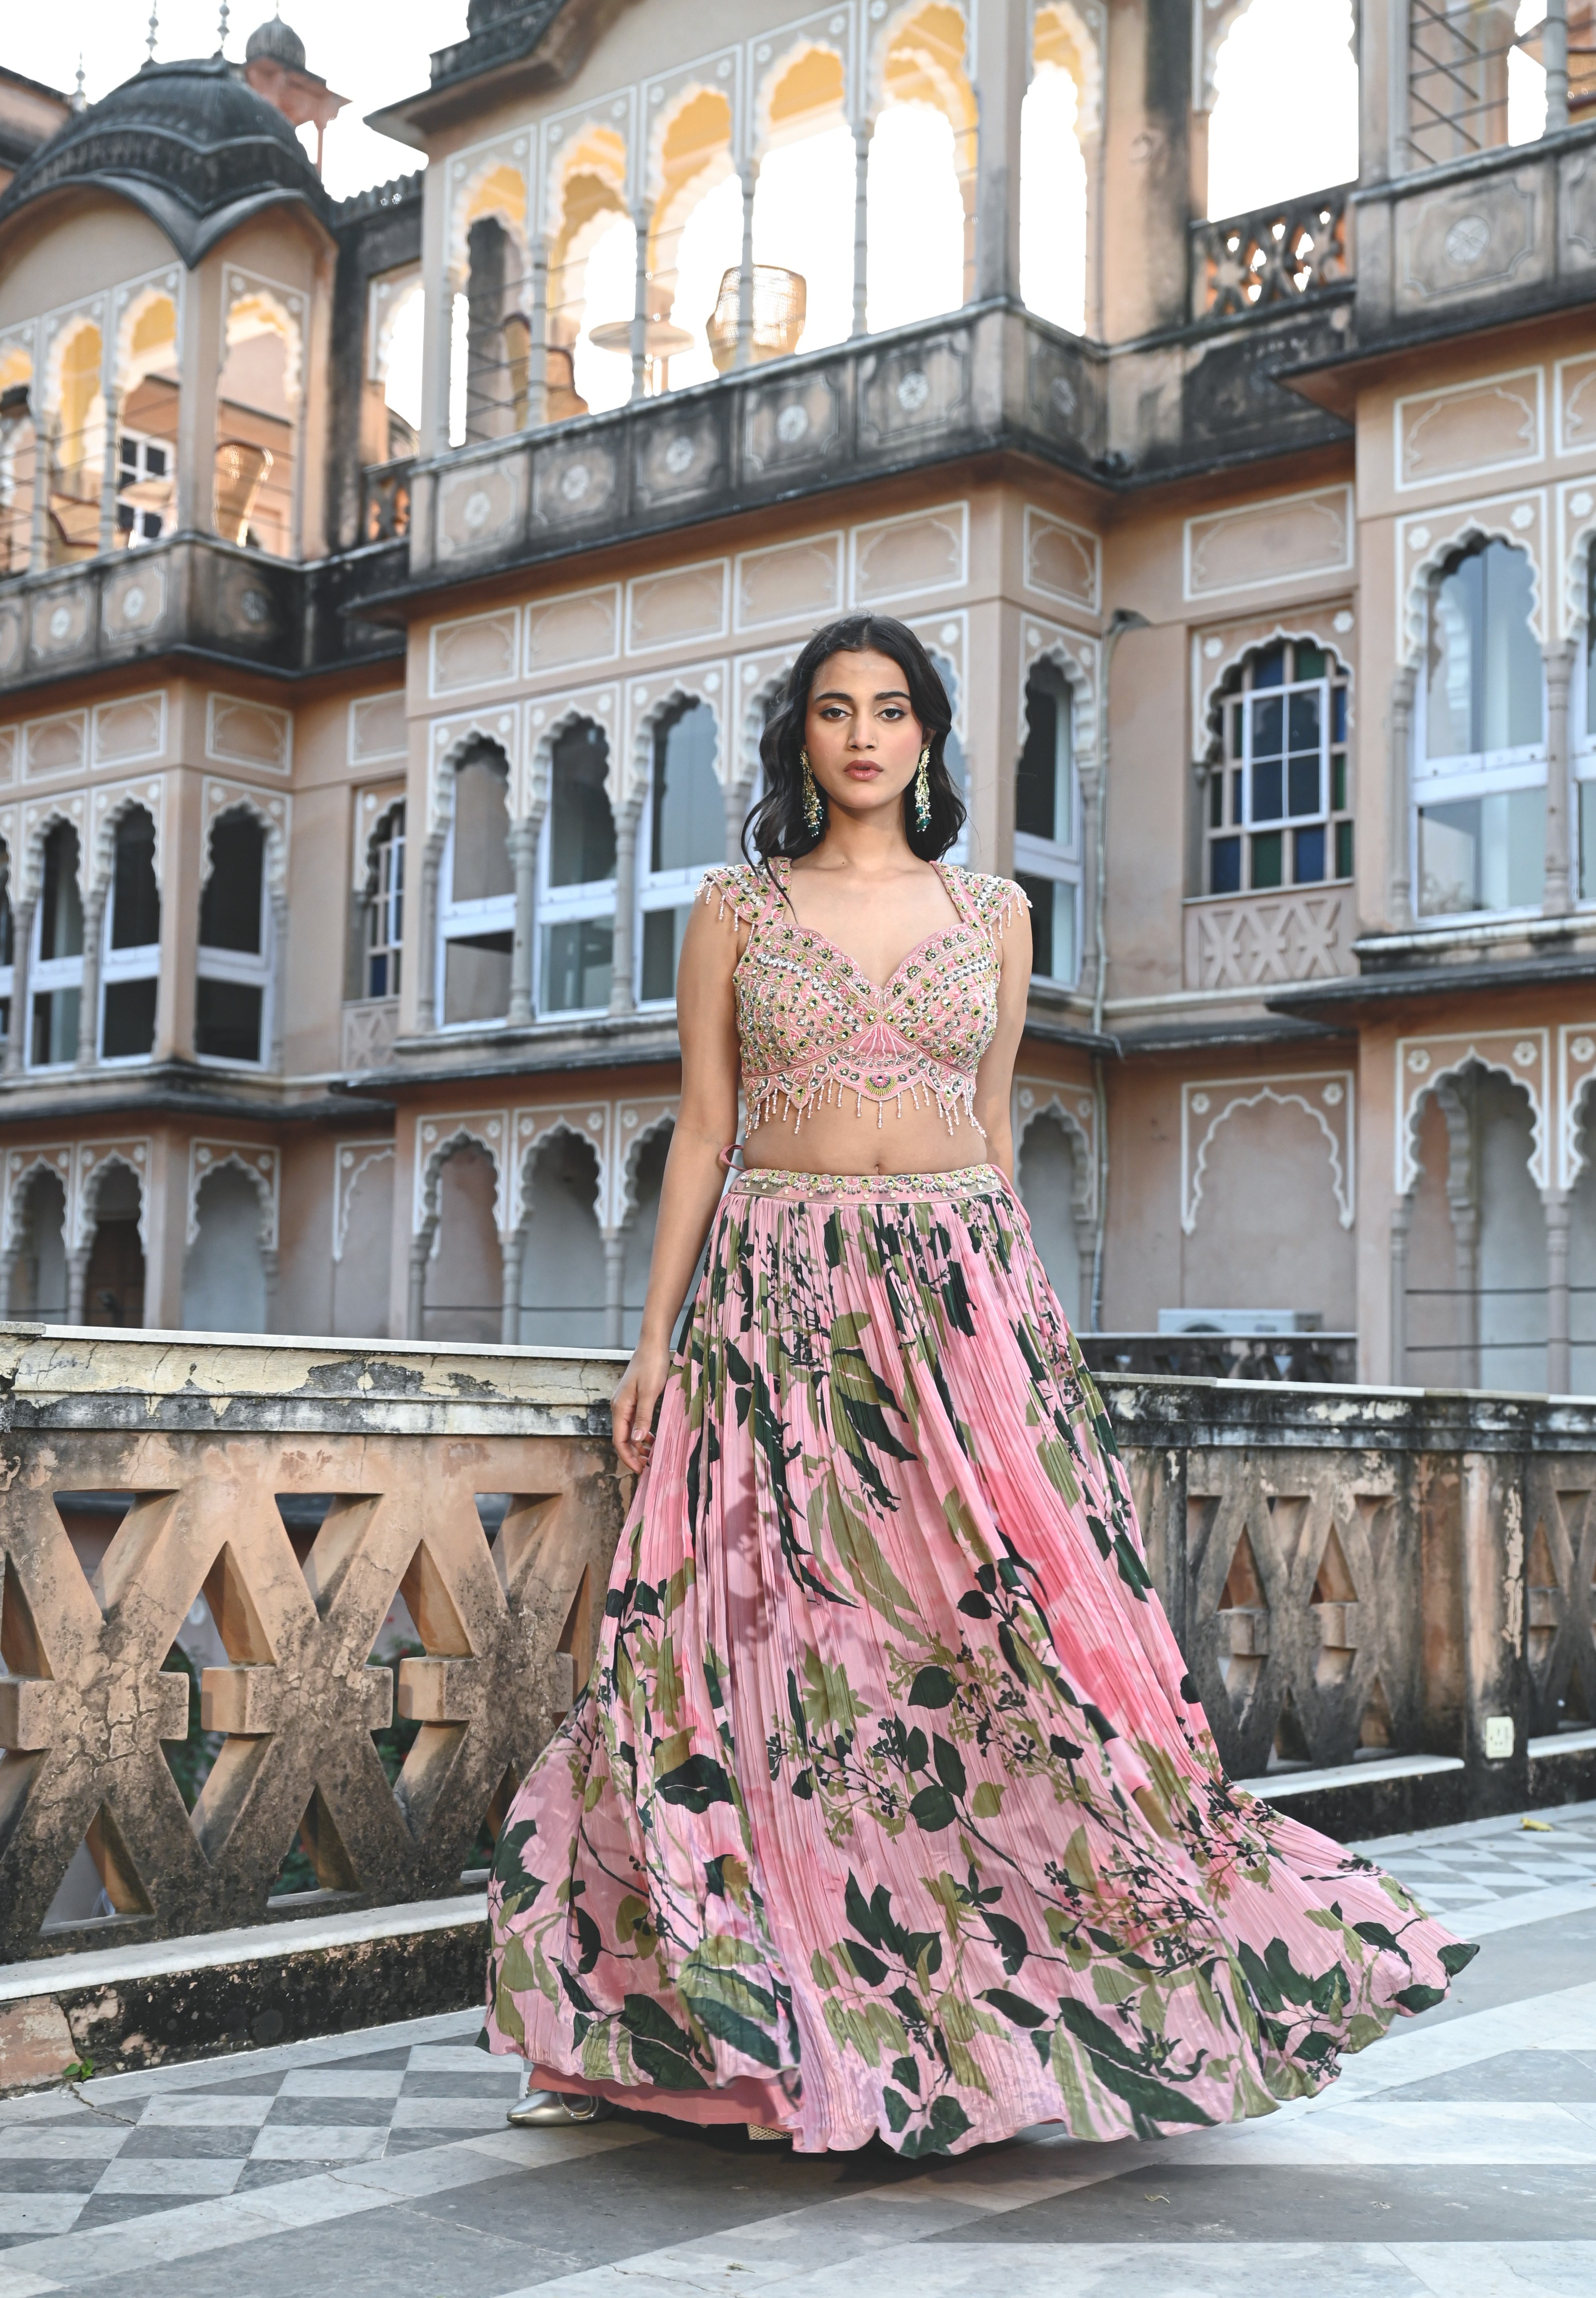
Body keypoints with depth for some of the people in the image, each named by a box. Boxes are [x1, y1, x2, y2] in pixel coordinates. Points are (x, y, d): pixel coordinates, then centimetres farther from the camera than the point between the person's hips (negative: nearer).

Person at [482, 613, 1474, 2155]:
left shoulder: (993, 912, 12)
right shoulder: (737, 909, 8)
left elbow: (992, 1129, 15)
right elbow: (701, 1132, 6)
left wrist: (1002, 1313, 12)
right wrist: (653, 1335, 1)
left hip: (961, 1293, 2)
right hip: (779, 1299, -1)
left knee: (1013, 1624, -5)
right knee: (778, 1648, -3)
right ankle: (725, 2027, 9)